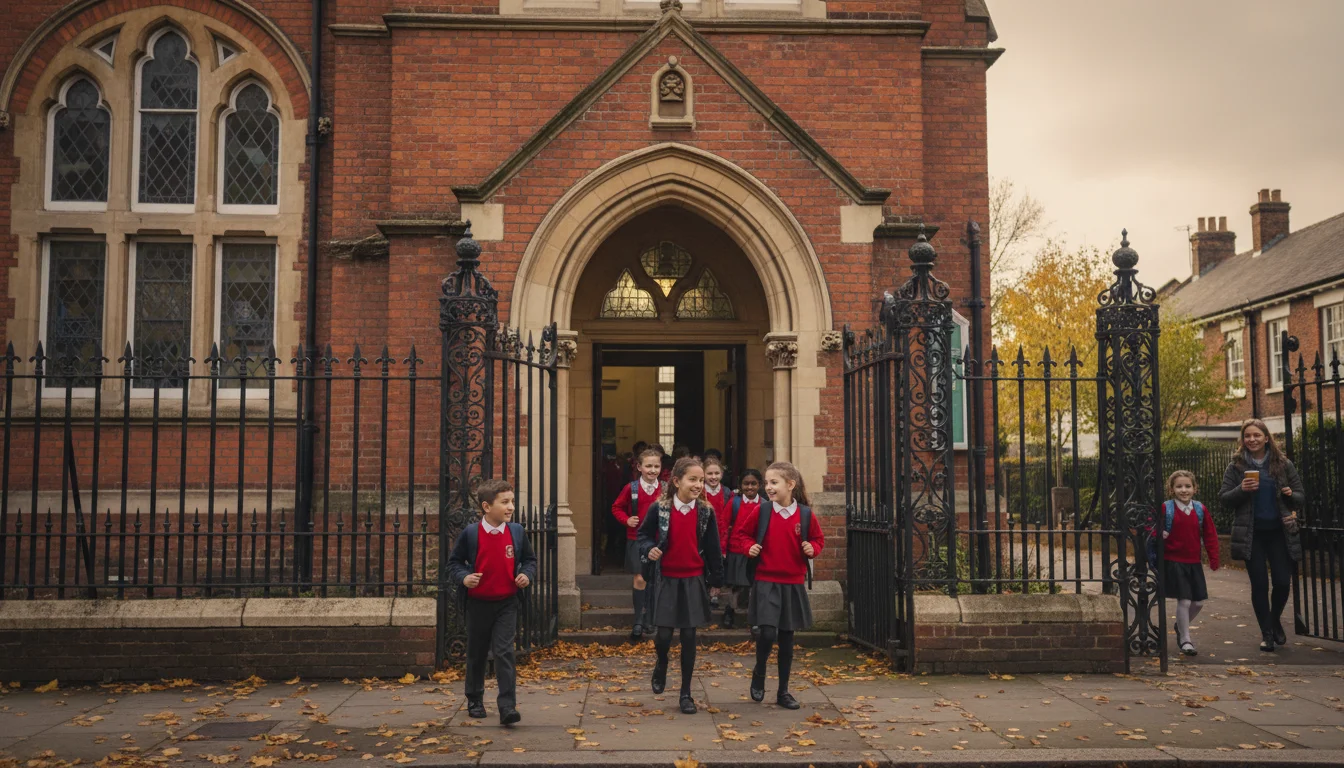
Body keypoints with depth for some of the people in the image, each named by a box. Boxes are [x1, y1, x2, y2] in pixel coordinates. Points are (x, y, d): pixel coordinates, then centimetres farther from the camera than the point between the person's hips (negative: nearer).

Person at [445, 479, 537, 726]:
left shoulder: (517, 532, -2)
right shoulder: (471, 533, -9)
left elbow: (530, 559, 11)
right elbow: (454, 562, 0)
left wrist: (527, 575, -9)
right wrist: (463, 577, -19)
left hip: (506, 604, 0)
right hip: (478, 604, 0)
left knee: (504, 653, -8)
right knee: (476, 654, 14)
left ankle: (507, 706, -8)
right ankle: (475, 701, 33)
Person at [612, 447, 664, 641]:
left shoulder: (665, 489, -2)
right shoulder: (631, 488, -6)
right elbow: (616, 508, 5)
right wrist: (626, 520, -11)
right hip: (636, 539, -2)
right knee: (640, 579, -7)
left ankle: (648, 619, 27)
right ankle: (638, 623, 4)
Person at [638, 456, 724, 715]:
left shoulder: (706, 512, -4)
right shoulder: (660, 508, -8)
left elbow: (713, 547, 4)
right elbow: (643, 534, 5)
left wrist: (716, 577, 6)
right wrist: (649, 549, -15)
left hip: (694, 580, 1)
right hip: (666, 579, -1)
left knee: (689, 636, 3)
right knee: (664, 634, -2)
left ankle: (686, 693, 15)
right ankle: (661, 665, 33)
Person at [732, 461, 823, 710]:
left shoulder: (805, 514, -3)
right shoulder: (761, 512, -4)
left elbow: (818, 539, 12)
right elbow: (742, 532, 10)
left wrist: (812, 548, -8)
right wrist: (749, 547, -8)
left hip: (793, 584, 2)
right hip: (766, 582, -2)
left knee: (787, 637, 9)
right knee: (768, 632, -14)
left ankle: (783, 691, 22)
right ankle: (759, 672, 16)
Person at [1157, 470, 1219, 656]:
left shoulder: (1200, 510, 4)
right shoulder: (1165, 508, -7)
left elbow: (1210, 534, 9)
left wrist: (1213, 558, 5)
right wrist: (1159, 534, -20)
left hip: (1194, 563, 5)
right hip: (1173, 562, -4)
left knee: (1198, 601, 8)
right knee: (1184, 601, -6)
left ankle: (1181, 626, 35)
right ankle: (1185, 640, 9)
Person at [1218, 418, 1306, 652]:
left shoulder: (1283, 464, 3)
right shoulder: (1236, 467, 1)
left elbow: (1301, 497, 6)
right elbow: (1223, 498, 0)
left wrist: (1291, 495, -16)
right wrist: (1241, 490, -18)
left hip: (1279, 532, 1)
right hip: (1252, 535, -1)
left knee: (1283, 582, 0)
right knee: (1259, 584, 2)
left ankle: (1275, 620, 29)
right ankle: (1266, 633, 15)